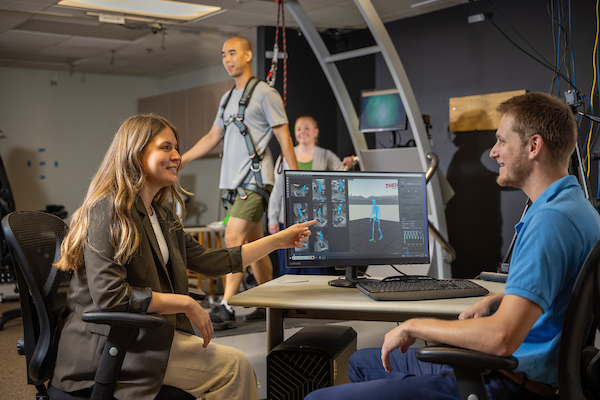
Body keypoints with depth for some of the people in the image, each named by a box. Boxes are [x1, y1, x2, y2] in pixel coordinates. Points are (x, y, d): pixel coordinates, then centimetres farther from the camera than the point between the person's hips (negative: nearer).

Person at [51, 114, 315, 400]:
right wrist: (186, 304, -17)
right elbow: (109, 295, -23)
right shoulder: (109, 210, -15)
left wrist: (279, 240, 18)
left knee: (235, 365, -10)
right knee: (233, 367, -15)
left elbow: (208, 261, 16)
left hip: (141, 332, 8)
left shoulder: (161, 214, 14)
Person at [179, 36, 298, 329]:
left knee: (234, 237, -17)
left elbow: (284, 139, -6)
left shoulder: (265, 94, -4)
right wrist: (182, 159, 18)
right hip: (233, 181, 8)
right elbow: (212, 137, 24)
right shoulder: (227, 98, 19)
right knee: (253, 243, 11)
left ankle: (226, 309, -17)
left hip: (254, 180, -8)